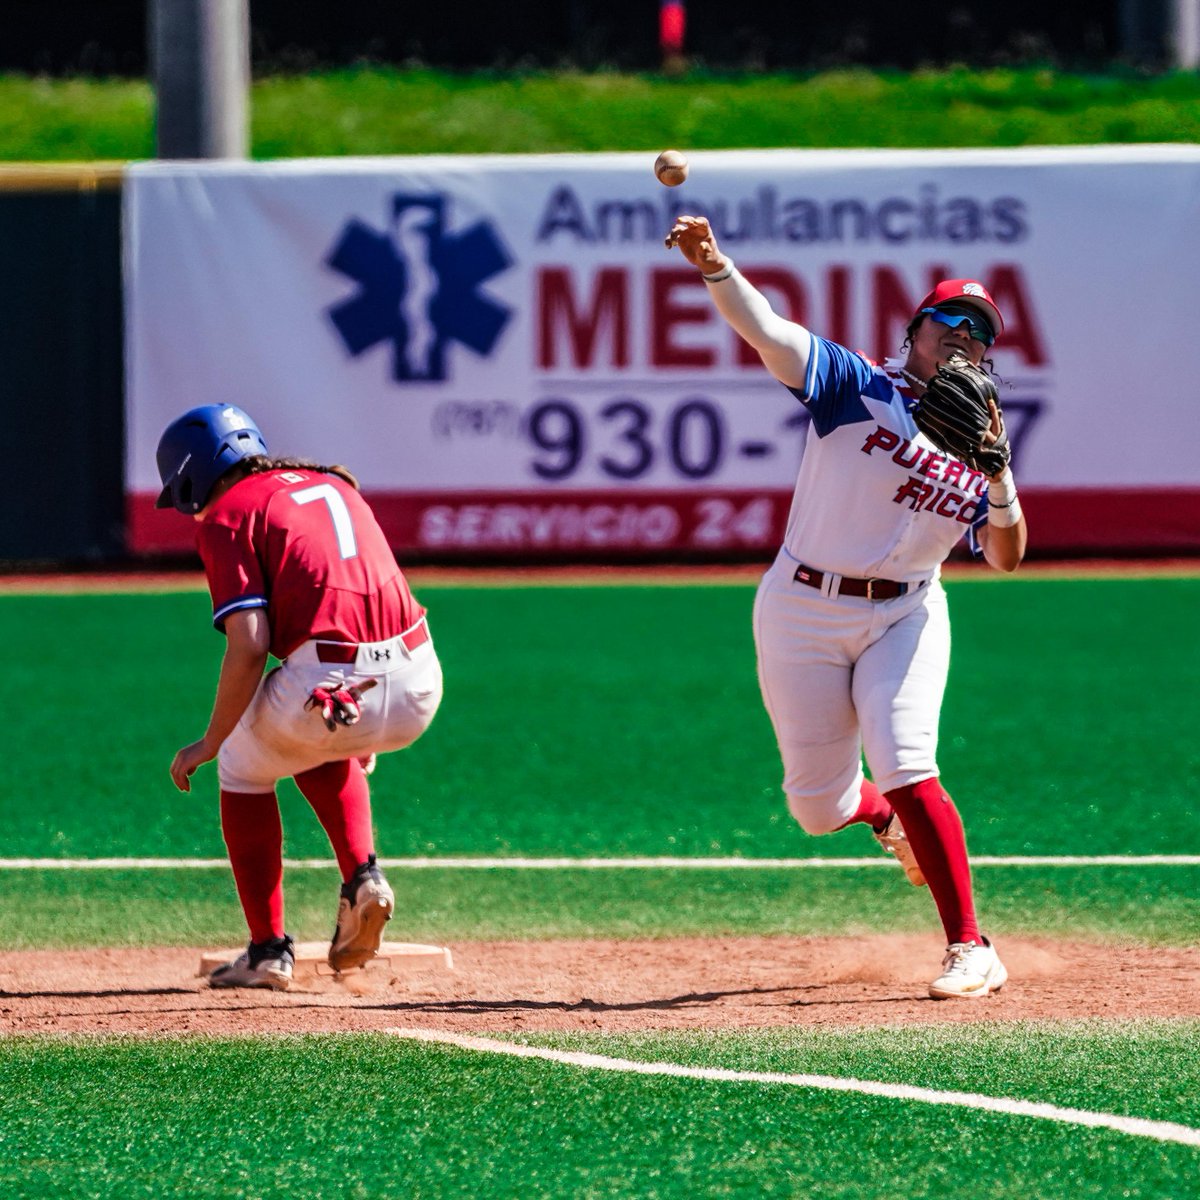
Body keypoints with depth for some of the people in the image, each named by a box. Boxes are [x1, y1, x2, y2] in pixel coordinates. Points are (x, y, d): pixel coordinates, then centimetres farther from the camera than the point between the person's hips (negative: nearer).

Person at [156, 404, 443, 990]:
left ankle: (269, 950, 18)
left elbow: (248, 646, -7)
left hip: (329, 681, -6)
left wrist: (209, 743, 4)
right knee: (323, 745, 37)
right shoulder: (333, 484, 25)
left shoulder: (226, 516, 4)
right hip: (418, 696, 6)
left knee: (244, 762, 23)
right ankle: (362, 878, 16)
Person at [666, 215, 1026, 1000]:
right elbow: (766, 329, -20)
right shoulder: (857, 387, -4)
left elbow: (1007, 558, 0)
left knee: (907, 769, -20)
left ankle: (971, 950, -14)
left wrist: (996, 470, -16)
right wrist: (715, 266, -38)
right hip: (804, 612, -1)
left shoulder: (976, 443, 7)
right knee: (818, 807, 5)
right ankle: (888, 818, 43)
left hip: (905, 616, 1)